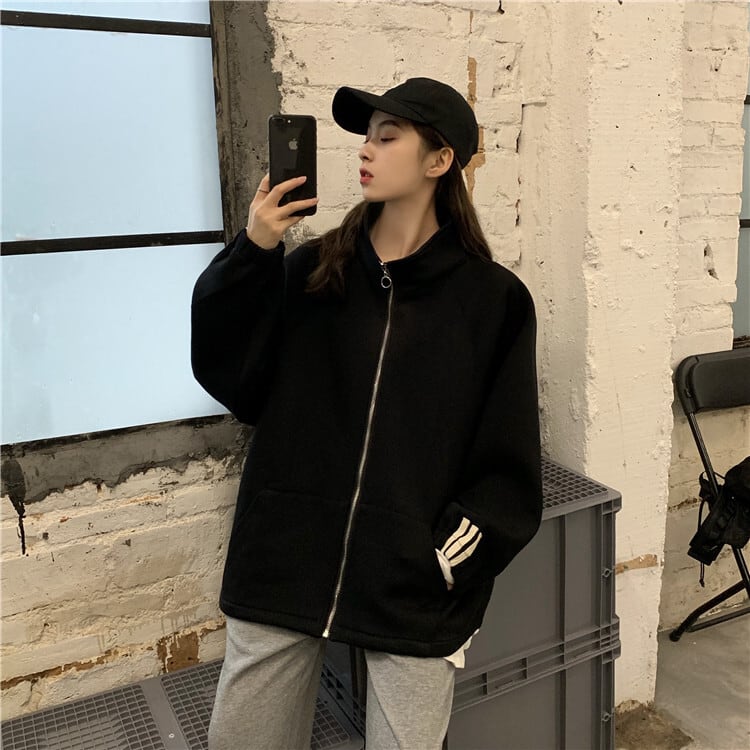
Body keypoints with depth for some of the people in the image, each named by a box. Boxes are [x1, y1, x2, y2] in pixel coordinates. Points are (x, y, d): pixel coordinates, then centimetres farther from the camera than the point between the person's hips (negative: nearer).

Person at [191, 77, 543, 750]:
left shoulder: (494, 299, -3)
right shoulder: (311, 271, 4)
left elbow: (509, 471, -1)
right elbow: (225, 376, -2)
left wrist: (448, 560, -12)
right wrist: (251, 254, -11)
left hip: (414, 592, -2)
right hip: (285, 566, 3)